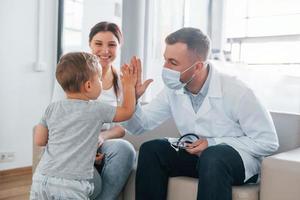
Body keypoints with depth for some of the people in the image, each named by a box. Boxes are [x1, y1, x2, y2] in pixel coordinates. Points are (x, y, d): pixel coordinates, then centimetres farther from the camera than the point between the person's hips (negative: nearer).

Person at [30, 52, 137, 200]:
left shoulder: (52, 108, 5)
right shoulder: (97, 110, -4)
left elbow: (39, 140, 10)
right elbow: (127, 111, 9)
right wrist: (129, 85, 20)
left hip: (42, 178, 5)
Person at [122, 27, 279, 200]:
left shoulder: (236, 92, -22)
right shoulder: (173, 90, -6)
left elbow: (268, 142, -17)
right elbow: (140, 126, -2)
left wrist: (213, 144, -22)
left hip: (239, 158, -5)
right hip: (197, 155, 5)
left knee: (212, 157, -37)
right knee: (151, 150, -16)